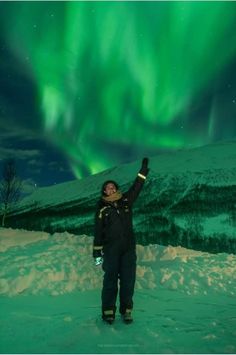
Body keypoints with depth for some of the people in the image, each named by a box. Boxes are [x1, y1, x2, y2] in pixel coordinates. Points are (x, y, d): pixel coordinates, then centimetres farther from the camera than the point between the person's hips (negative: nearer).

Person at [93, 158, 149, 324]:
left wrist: (143, 170, 15)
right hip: (111, 249, -2)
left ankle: (127, 311, 14)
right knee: (110, 280, 1)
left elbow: (136, 187, 15)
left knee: (128, 280, 4)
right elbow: (98, 232, 3)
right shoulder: (102, 209, 4)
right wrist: (97, 252, 0)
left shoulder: (126, 201, 10)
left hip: (129, 248, 3)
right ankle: (108, 311, 11)